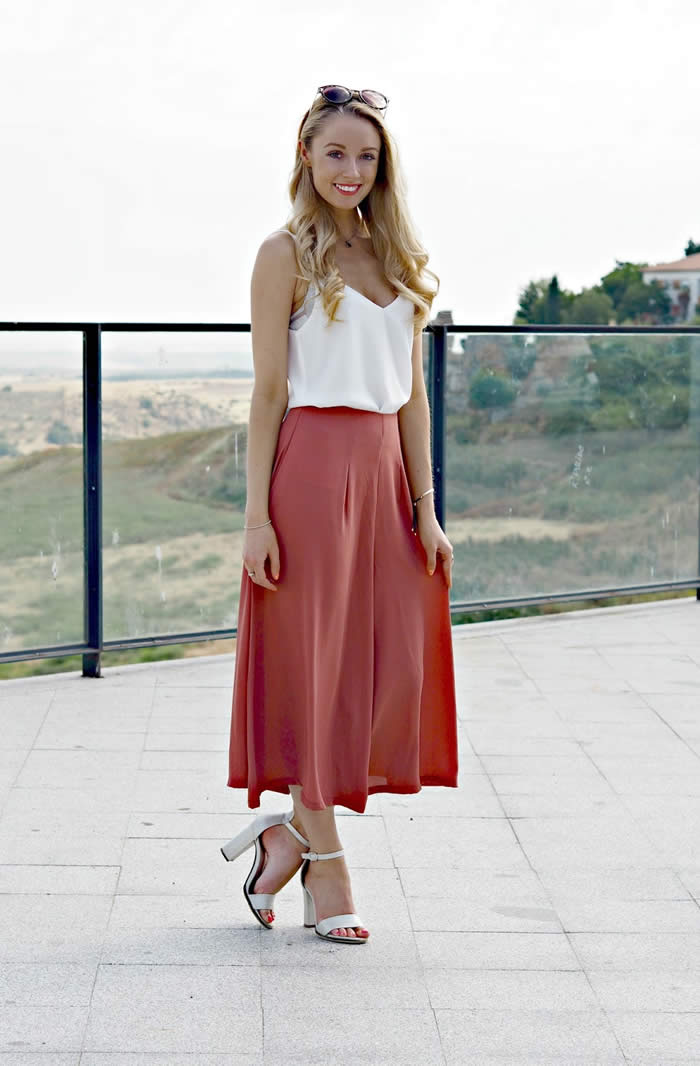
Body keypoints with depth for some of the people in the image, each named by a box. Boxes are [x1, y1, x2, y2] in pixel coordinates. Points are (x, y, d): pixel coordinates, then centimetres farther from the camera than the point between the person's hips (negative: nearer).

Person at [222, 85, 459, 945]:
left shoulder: (397, 260, 14)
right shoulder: (287, 254, -2)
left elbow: (410, 396, 13)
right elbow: (269, 390, -6)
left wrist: (424, 509, 7)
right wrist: (256, 513, -12)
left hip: (383, 476, 6)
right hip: (311, 470, -6)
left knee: (393, 668, 3)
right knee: (311, 667, 1)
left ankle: (291, 832, 19)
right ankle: (326, 870, 12)